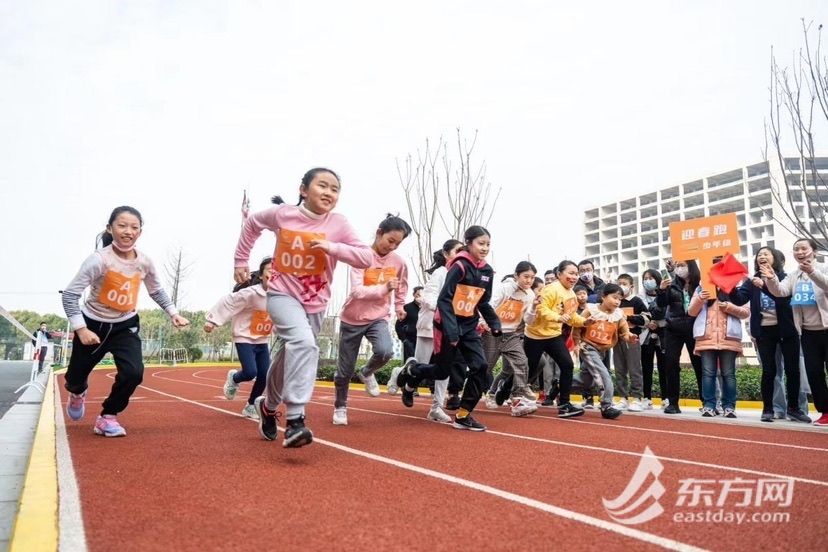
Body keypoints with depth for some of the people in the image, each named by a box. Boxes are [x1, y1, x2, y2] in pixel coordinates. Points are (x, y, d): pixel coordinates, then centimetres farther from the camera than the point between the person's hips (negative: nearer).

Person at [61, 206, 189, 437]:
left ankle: (107, 417, 8)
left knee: (133, 373, -17)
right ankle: (77, 392, 51)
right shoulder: (99, 260, -25)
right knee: (76, 377, 10)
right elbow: (70, 294, -24)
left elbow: (157, 291, 7)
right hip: (94, 324, -2)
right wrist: (81, 329, -31)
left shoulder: (145, 262, -12)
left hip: (126, 325, 3)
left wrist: (173, 313, -3)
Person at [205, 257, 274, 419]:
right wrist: (212, 320, -22)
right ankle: (234, 378, 21)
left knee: (264, 375, -1)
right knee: (250, 373, -17)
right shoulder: (251, 293, -21)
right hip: (244, 338, -6)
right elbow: (228, 303, -20)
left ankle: (250, 406, 20)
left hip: (262, 341, 6)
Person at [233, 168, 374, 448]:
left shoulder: (338, 225, -9)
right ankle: (295, 420, -29)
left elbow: (367, 258, -15)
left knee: (289, 356, 15)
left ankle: (268, 406, 43)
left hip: (315, 303, 3)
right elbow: (252, 223, 12)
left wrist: (332, 247, -27)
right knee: (303, 342, -30)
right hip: (283, 294, -3)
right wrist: (241, 261, 13)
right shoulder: (282, 214, -8)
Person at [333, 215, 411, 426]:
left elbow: (402, 286, 16)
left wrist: (399, 307, 24)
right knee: (345, 369, 6)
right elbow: (358, 291, -28)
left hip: (379, 317, 2)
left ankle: (367, 373, 6)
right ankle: (340, 406, 32)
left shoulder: (399, 262, -5)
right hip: (352, 319, -2)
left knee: (385, 351, -28)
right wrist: (384, 289, -42)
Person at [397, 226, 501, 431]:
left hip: (469, 326, 6)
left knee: (480, 367, -8)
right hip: (448, 325, -6)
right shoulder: (460, 266, -17)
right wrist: (451, 330, -27)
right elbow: (444, 299, -20)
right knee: (443, 370, 3)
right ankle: (410, 371, 35)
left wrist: (494, 323, -2)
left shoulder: (487, 272, 4)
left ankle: (463, 415, 2)